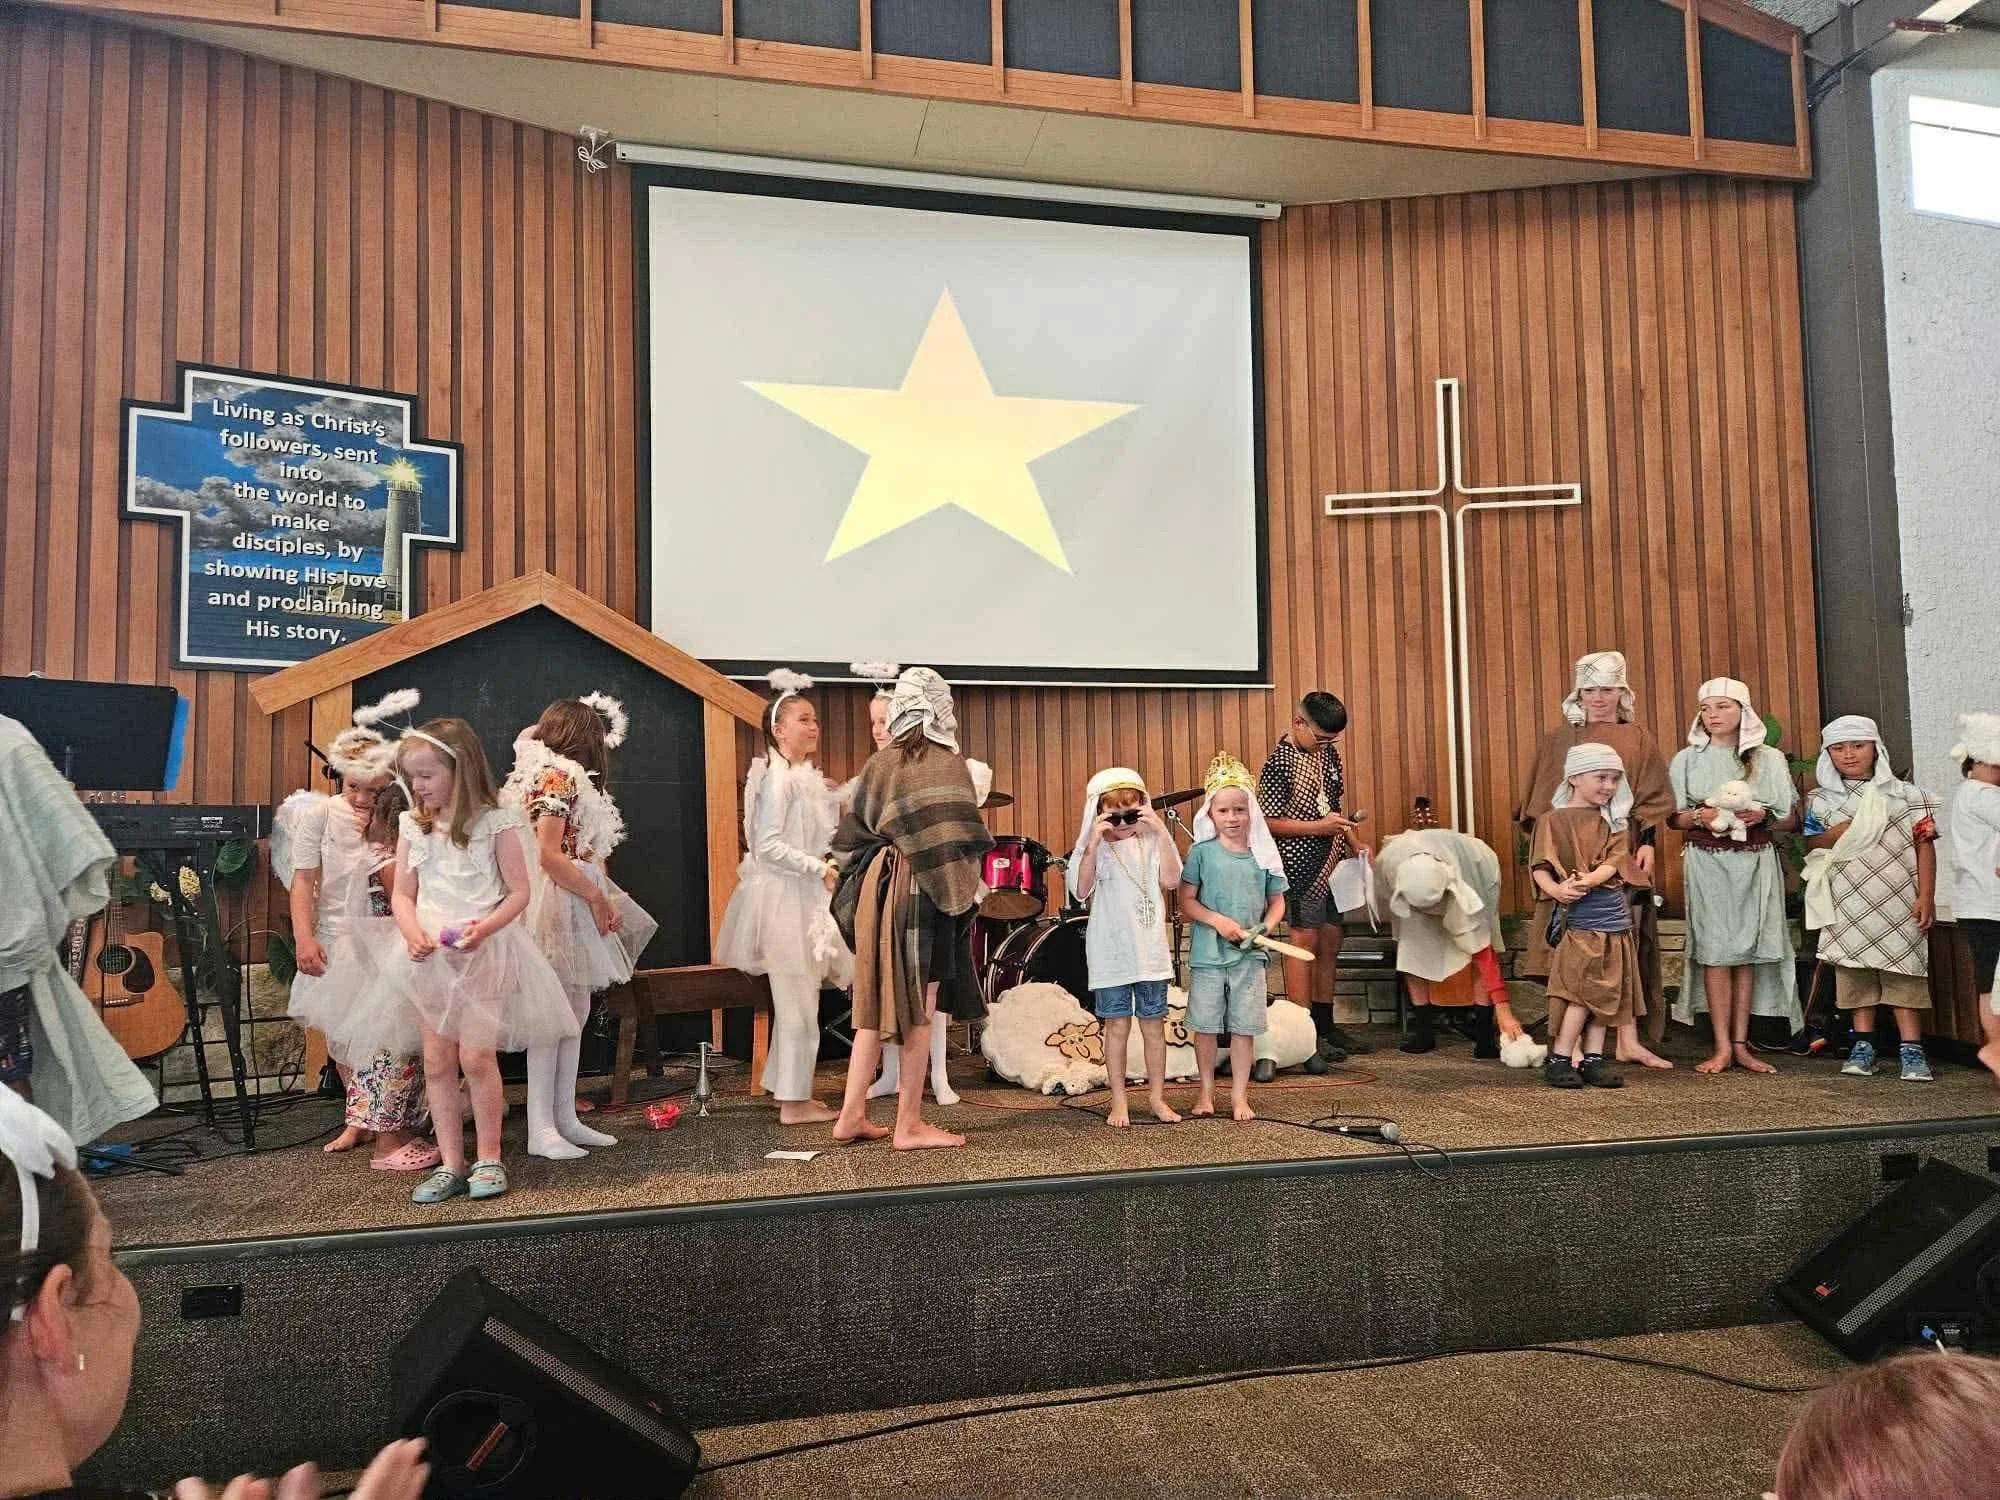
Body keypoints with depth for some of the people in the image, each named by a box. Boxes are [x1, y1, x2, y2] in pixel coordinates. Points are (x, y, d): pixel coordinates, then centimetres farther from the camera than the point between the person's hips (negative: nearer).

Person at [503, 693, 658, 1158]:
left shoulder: (556, 778, 19)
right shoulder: (559, 778, -11)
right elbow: (550, 856, -20)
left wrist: (603, 901, 5)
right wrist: (598, 896, -11)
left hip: (574, 906, 10)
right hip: (560, 905, -10)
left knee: (576, 1011, 10)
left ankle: (564, 1118, 16)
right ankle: (541, 1130, -3)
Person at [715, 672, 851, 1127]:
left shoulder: (805, 777, 13)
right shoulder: (779, 778, -15)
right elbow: (769, 846, -22)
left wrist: (826, 869, 11)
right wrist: (820, 868, -22)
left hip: (805, 901, 10)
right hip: (784, 901, -10)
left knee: (798, 999, 15)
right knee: (799, 1003, -4)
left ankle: (790, 1090, 25)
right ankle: (794, 1102, 5)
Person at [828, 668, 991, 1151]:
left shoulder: (878, 763, 7)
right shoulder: (947, 764, -8)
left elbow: (853, 834, 11)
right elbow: (958, 839, -14)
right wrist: (966, 892, -3)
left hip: (876, 889, 6)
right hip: (924, 892, -6)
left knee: (876, 1004, 13)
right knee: (919, 1010, 2)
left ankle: (852, 1114, 16)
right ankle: (909, 1124, 8)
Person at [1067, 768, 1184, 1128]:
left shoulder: (1151, 845, 3)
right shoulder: (1093, 849, -3)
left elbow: (1171, 880, -12)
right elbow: (1081, 891, -16)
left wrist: (1161, 832, -15)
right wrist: (1094, 841, -22)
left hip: (1151, 951, 2)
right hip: (1110, 954, -2)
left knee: (1154, 1024, 10)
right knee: (1117, 1025, 4)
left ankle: (1157, 1096, 23)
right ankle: (1119, 1102, 15)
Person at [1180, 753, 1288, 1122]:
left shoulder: (1263, 854, 2)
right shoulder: (1202, 852, -3)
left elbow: (1277, 901, 10)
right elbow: (1186, 901, -4)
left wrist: (1264, 928, -8)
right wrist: (1218, 920, -17)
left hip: (1249, 955, 1)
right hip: (1207, 953, -1)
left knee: (1244, 1026, 6)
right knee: (1205, 1025, 7)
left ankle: (1239, 1095, 19)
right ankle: (1207, 1091, 24)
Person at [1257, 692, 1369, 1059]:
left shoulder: (1328, 752, 10)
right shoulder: (1279, 763, -14)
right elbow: (1269, 821, -16)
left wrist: (1353, 843, 10)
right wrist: (1318, 827, -21)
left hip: (1333, 863, 8)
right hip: (1301, 867, -8)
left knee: (1330, 944, 12)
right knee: (1304, 943, -3)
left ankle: (1325, 1025, 23)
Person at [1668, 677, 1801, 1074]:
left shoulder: (1769, 759, 8)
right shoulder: (1687, 759, 7)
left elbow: (1791, 819, 8)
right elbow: (1672, 816, 6)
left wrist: (1762, 816, -11)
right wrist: (1700, 816, -14)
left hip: (1755, 862, 1)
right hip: (1707, 861, -1)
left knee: (1747, 951, 2)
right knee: (1715, 951, -5)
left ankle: (1741, 1044, 9)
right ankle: (1723, 1047, -3)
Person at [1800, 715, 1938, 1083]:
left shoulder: (1906, 795, 5)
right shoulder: (1820, 801, 9)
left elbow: (1924, 846, 2)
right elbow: (1810, 844, 9)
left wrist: (1926, 895, -5)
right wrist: (1837, 834, -12)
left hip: (1898, 899, -1)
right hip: (1847, 902, 1)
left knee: (1903, 970, -4)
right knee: (1854, 969, 2)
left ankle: (1911, 1049, 0)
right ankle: (1863, 1045, 10)